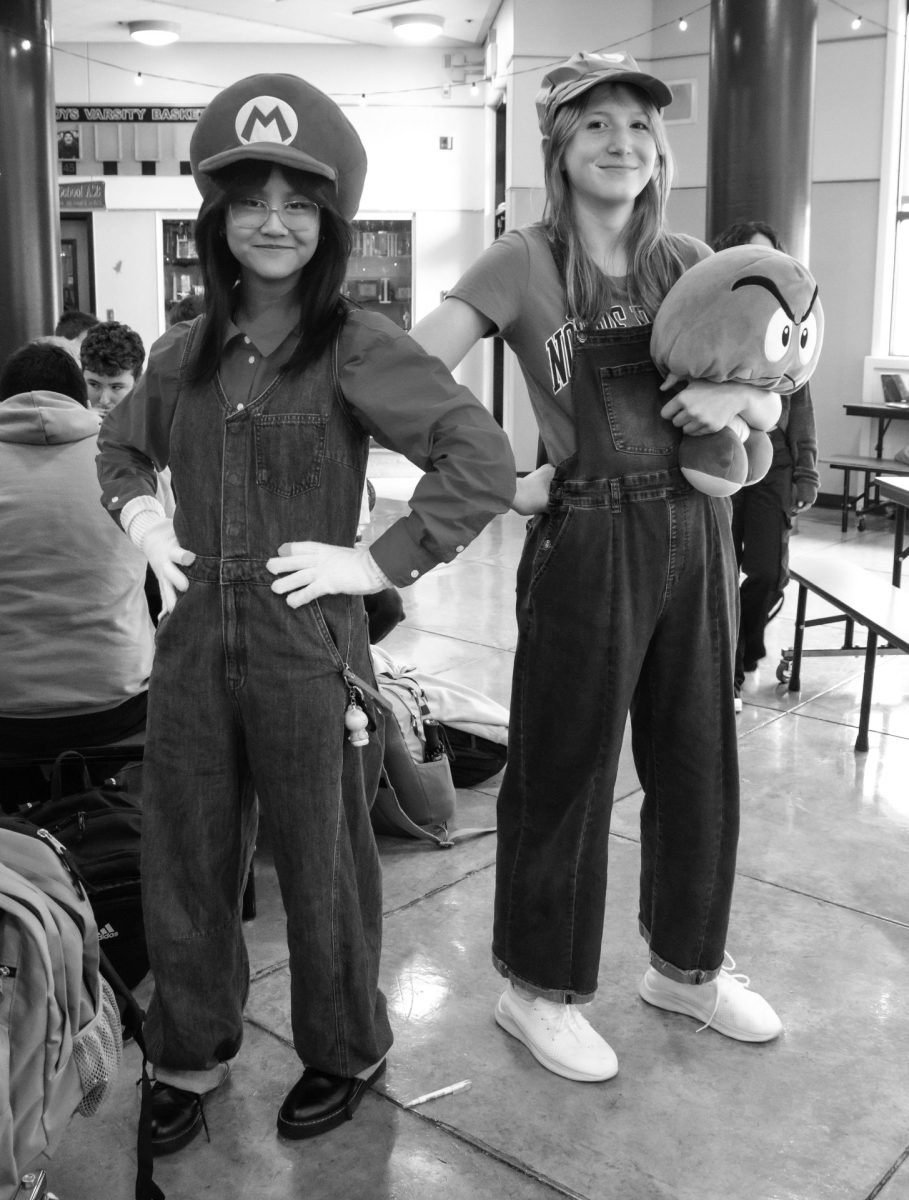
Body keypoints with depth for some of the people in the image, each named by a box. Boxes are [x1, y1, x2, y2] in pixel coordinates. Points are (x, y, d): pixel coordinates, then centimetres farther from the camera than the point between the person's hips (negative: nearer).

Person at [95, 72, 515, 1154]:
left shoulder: (357, 347, -10)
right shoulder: (184, 354, 7)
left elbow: (484, 463, -18)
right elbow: (118, 447, 25)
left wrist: (383, 561, -17)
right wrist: (139, 514, 7)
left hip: (308, 648, -5)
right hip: (192, 644, 5)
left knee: (321, 864, 12)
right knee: (183, 860, 15)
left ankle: (345, 1054, 37)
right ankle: (190, 1053, 39)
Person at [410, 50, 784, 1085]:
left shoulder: (691, 263, 9)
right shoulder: (524, 264, -5)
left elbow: (770, 405, 11)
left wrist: (737, 395, -11)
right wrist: (499, 480, -16)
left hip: (695, 536, 5)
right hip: (586, 542, -5)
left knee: (697, 766, 15)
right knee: (564, 775, 7)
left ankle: (686, 966, 37)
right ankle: (539, 989, 27)